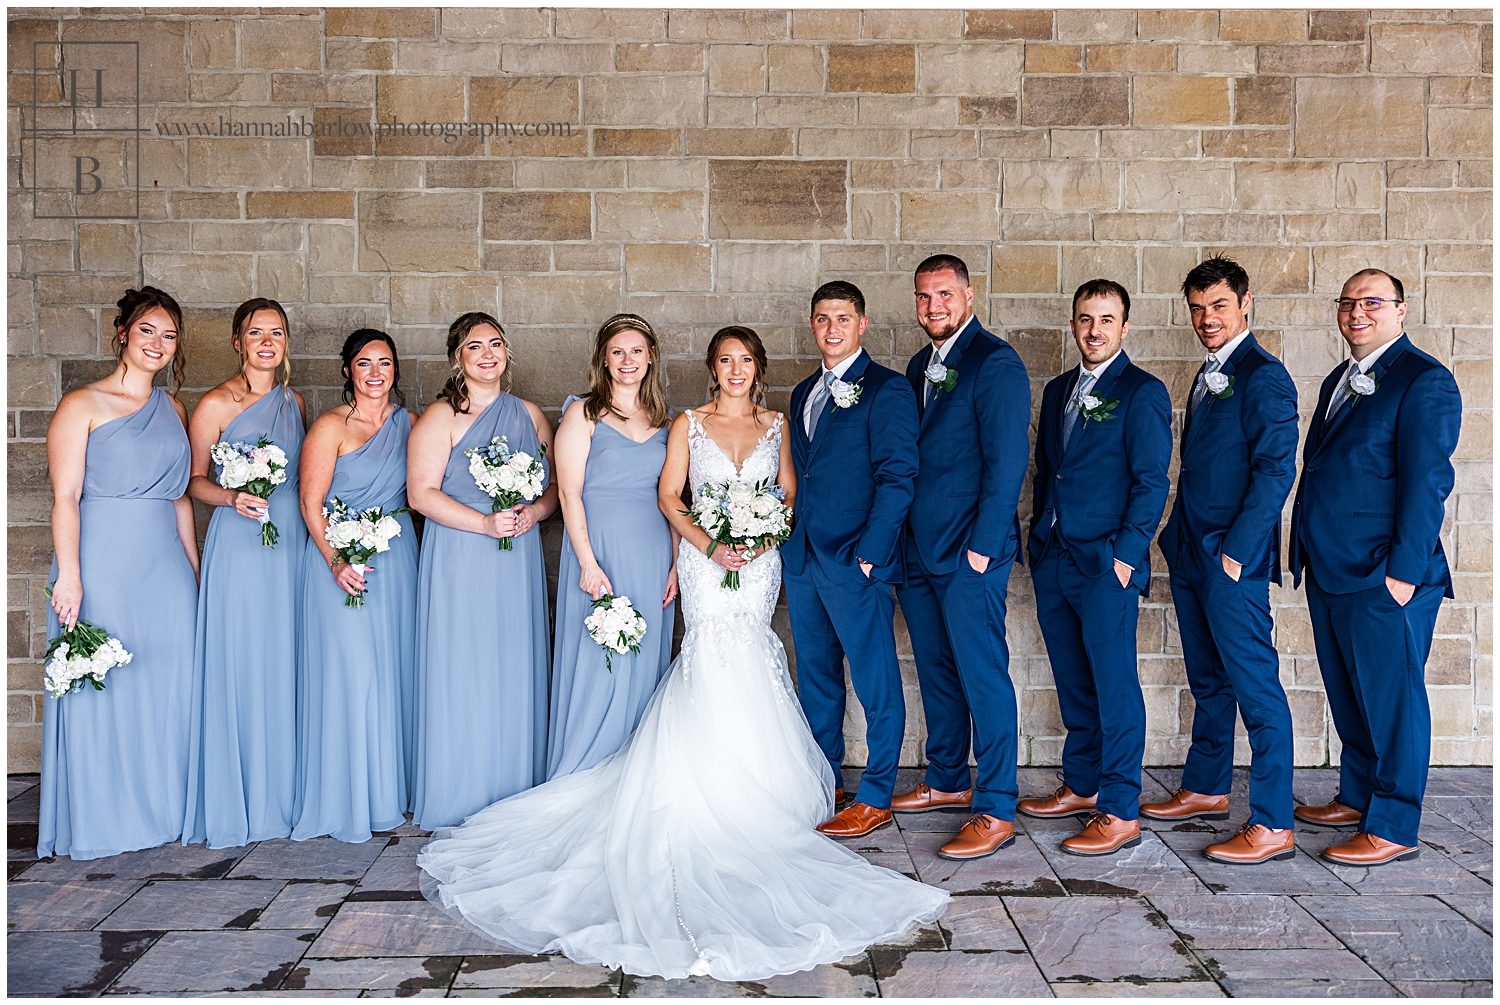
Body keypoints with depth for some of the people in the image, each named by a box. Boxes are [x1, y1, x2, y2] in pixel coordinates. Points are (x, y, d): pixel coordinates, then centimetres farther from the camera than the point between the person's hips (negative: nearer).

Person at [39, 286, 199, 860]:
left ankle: (162, 810, 21)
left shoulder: (173, 409, 14)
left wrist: (194, 566, 14)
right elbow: (65, 497, -9)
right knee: (101, 689, 2)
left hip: (166, 565, 5)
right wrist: (69, 575, -16)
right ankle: (96, 823, 15)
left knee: (168, 688, 8)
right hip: (104, 562, -5)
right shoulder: (83, 405, -3)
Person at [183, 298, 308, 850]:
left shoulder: (293, 401, 12)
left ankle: (284, 793, 18)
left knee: (285, 661, 8)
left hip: (292, 539, 5)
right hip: (239, 542, -5)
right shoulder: (216, 404, -4)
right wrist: (233, 498, -19)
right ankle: (238, 802, 8)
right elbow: (194, 479, -1)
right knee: (240, 663, -3)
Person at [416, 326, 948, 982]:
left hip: (759, 561, 2)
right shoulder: (687, 425, 5)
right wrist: (708, 545, -14)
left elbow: (790, 494, 10)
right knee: (722, 657, -10)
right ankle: (728, 800, -1)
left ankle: (742, 788, 12)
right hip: (706, 560, -2)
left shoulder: (775, 425, 12)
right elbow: (669, 496, 0)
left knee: (742, 659, 0)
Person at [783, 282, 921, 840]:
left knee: (876, 683, 2)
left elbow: (897, 478, -12)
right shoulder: (804, 393, 17)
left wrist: (869, 553, -17)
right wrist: (790, 541, 10)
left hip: (857, 562, -7)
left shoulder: (886, 390, -6)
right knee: (816, 678, 15)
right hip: (803, 559, 8)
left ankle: (876, 799, 13)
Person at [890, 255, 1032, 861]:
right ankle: (947, 782, 31)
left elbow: (1008, 460, -15)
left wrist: (983, 545, -17)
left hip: (971, 551, -8)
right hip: (919, 550, 8)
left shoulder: (996, 363, -9)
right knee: (936, 671, 16)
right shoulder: (919, 367, 16)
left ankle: (996, 810, 5)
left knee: (982, 674, -4)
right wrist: (899, 539, 13)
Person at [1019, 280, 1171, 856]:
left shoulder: (1142, 392, -5)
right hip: (1052, 562, 7)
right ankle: (1082, 787, 28)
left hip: (1108, 564, -7)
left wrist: (1126, 555, -15)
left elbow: (1151, 482, -9)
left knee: (1114, 687, -2)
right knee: (1074, 685, 15)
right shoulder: (1058, 390, 16)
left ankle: (1120, 813, 6)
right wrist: (1038, 538, 13)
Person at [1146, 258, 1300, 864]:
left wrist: (1237, 550, -19)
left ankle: (1272, 826, 0)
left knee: (1256, 689, -5)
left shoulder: (1262, 375, -11)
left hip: (1232, 561, -9)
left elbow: (1276, 468, -17)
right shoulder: (1209, 376, 17)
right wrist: (1178, 538, 15)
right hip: (1191, 555, 9)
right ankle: (1206, 790, 31)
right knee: (1208, 682, 18)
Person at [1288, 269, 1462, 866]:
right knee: (1348, 696, 18)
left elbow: (1427, 482, -14)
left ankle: (1393, 828, 10)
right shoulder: (1338, 381, 18)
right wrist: (1305, 555, 16)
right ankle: (1358, 796, 32)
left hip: (1384, 577, -8)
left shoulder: (1424, 381, -9)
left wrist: (1403, 571, -17)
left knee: (1391, 698, 1)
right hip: (1329, 571, 8)